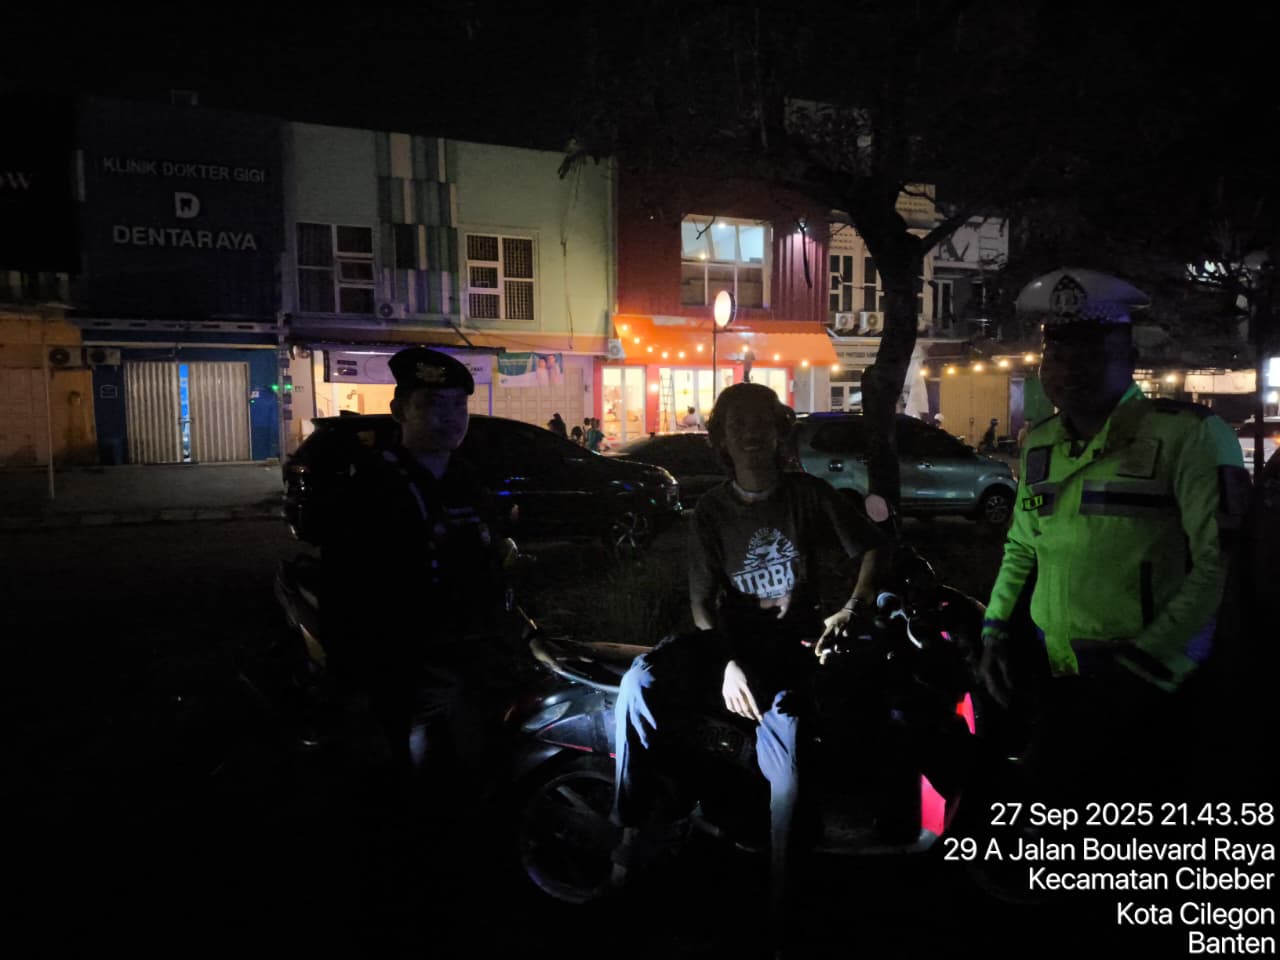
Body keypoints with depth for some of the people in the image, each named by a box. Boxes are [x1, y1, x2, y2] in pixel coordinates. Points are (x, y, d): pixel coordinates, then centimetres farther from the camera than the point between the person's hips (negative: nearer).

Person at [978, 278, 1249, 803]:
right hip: (1055, 671, 6)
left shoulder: (1188, 435, -10)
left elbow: (1217, 562, -15)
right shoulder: (1040, 443, 10)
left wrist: (1146, 662, -19)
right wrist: (995, 627, 8)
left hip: (1146, 678, -5)